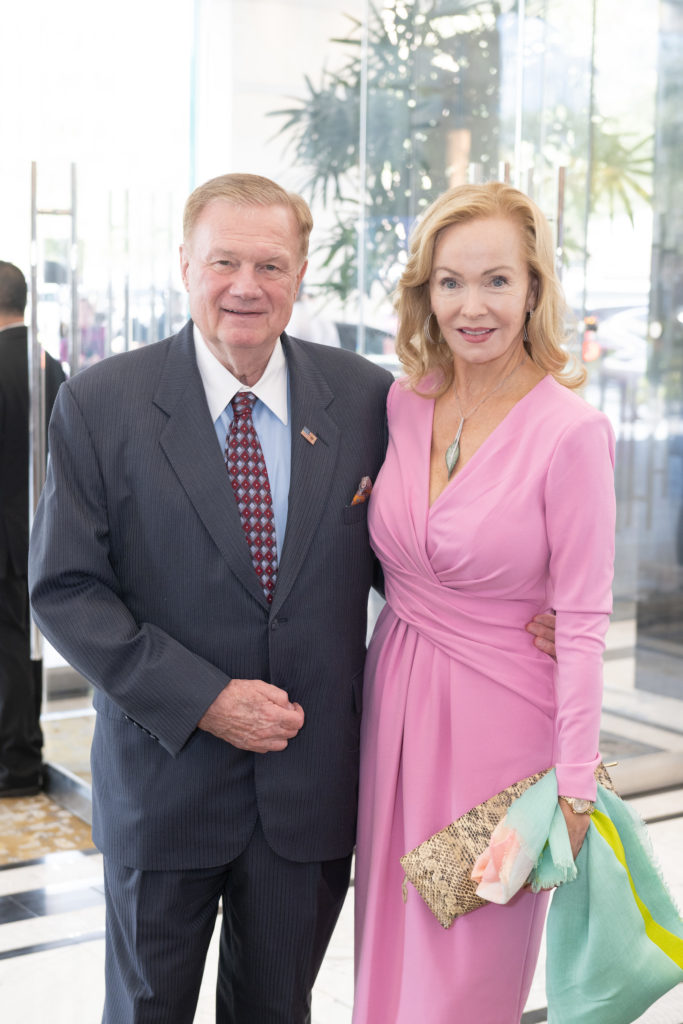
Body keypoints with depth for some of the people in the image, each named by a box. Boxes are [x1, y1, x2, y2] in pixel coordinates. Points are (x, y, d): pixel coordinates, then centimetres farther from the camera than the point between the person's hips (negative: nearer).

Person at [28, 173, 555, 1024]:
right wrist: (202, 699, -17)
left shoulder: (365, 398, -3)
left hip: (313, 787, 2)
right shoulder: (100, 404, -9)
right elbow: (65, 589, -9)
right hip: (163, 779, -1)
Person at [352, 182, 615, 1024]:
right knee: (393, 946, 17)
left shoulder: (571, 432, -16)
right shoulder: (403, 404, 1)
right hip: (397, 700, 5)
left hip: (501, 712, -5)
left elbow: (583, 622, -15)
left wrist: (575, 789, -13)